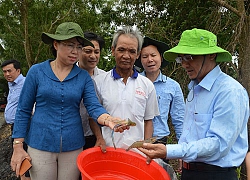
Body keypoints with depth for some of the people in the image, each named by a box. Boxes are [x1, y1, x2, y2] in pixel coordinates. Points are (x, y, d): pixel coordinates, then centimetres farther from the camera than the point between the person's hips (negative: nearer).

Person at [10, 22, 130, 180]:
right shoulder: (37, 71, -5)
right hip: (40, 144, -1)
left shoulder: (84, 77, -1)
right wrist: (18, 147, -3)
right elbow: (23, 110, -1)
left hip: (73, 146, 1)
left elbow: (94, 106, -11)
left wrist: (108, 119, -33)